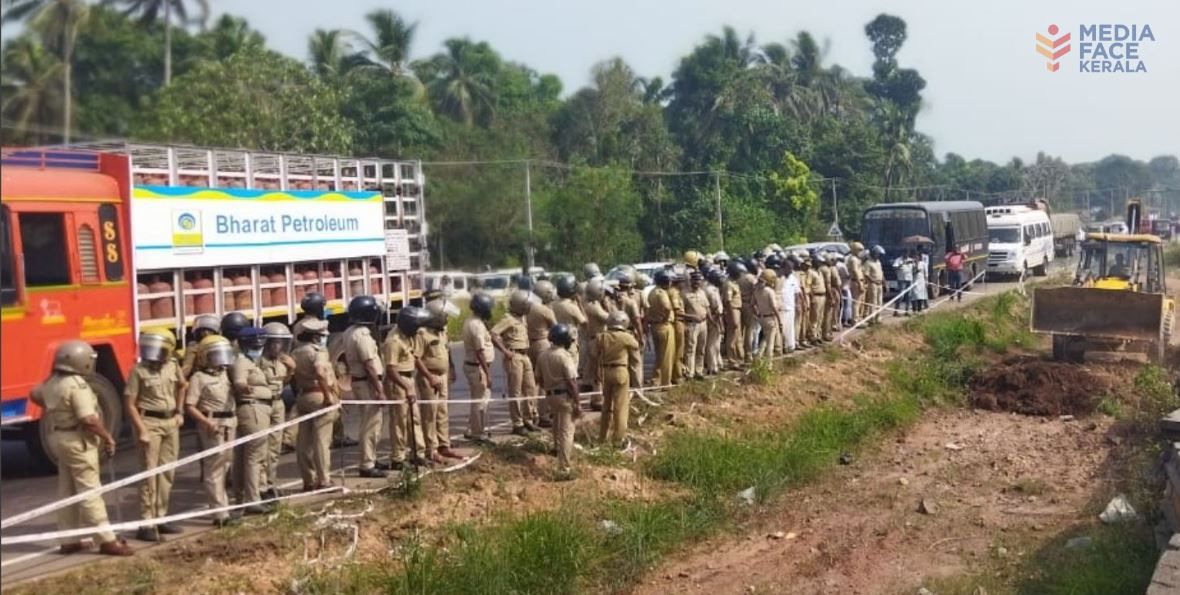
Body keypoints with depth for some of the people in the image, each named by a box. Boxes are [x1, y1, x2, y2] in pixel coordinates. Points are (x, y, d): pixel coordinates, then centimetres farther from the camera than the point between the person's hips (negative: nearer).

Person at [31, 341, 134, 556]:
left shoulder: (52, 381, 7)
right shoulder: (77, 384, -22)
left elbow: (35, 395, 28)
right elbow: (88, 419, -26)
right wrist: (107, 436, -15)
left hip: (59, 437, 10)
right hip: (78, 440, -10)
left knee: (66, 490, 14)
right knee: (90, 491, -6)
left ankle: (69, 540, 20)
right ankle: (106, 540, -3)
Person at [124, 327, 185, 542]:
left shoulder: (173, 366, 4)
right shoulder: (139, 371, -11)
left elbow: (181, 386, 25)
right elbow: (129, 404, -12)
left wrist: (180, 412, 18)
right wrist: (141, 430, -17)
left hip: (171, 423, 6)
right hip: (150, 423, -6)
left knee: (167, 473, 11)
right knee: (150, 473, -7)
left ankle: (160, 517, 21)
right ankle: (146, 524, -4)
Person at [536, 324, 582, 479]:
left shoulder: (543, 355, 4)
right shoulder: (565, 356, -17)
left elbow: (541, 379, 12)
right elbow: (571, 382, -19)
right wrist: (578, 403, -15)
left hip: (550, 395, 7)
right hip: (565, 396, -7)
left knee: (558, 424, 31)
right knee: (566, 431, -5)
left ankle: (560, 450, 53)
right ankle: (564, 469, -7)